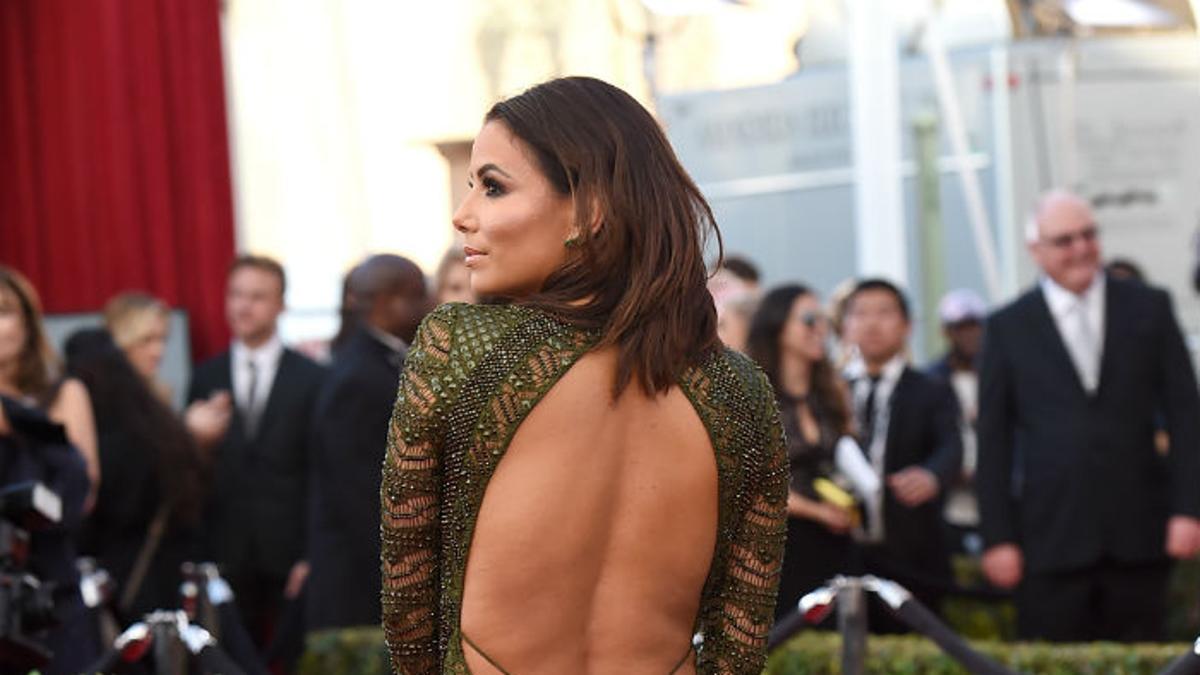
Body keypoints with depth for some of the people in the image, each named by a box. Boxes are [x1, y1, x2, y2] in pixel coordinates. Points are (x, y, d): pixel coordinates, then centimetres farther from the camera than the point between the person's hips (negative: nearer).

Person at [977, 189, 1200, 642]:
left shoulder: (1149, 309, 8)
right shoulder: (1008, 328, 5)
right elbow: (993, 440, 5)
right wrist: (998, 537, -1)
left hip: (1139, 535, 1)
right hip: (1052, 536, -1)